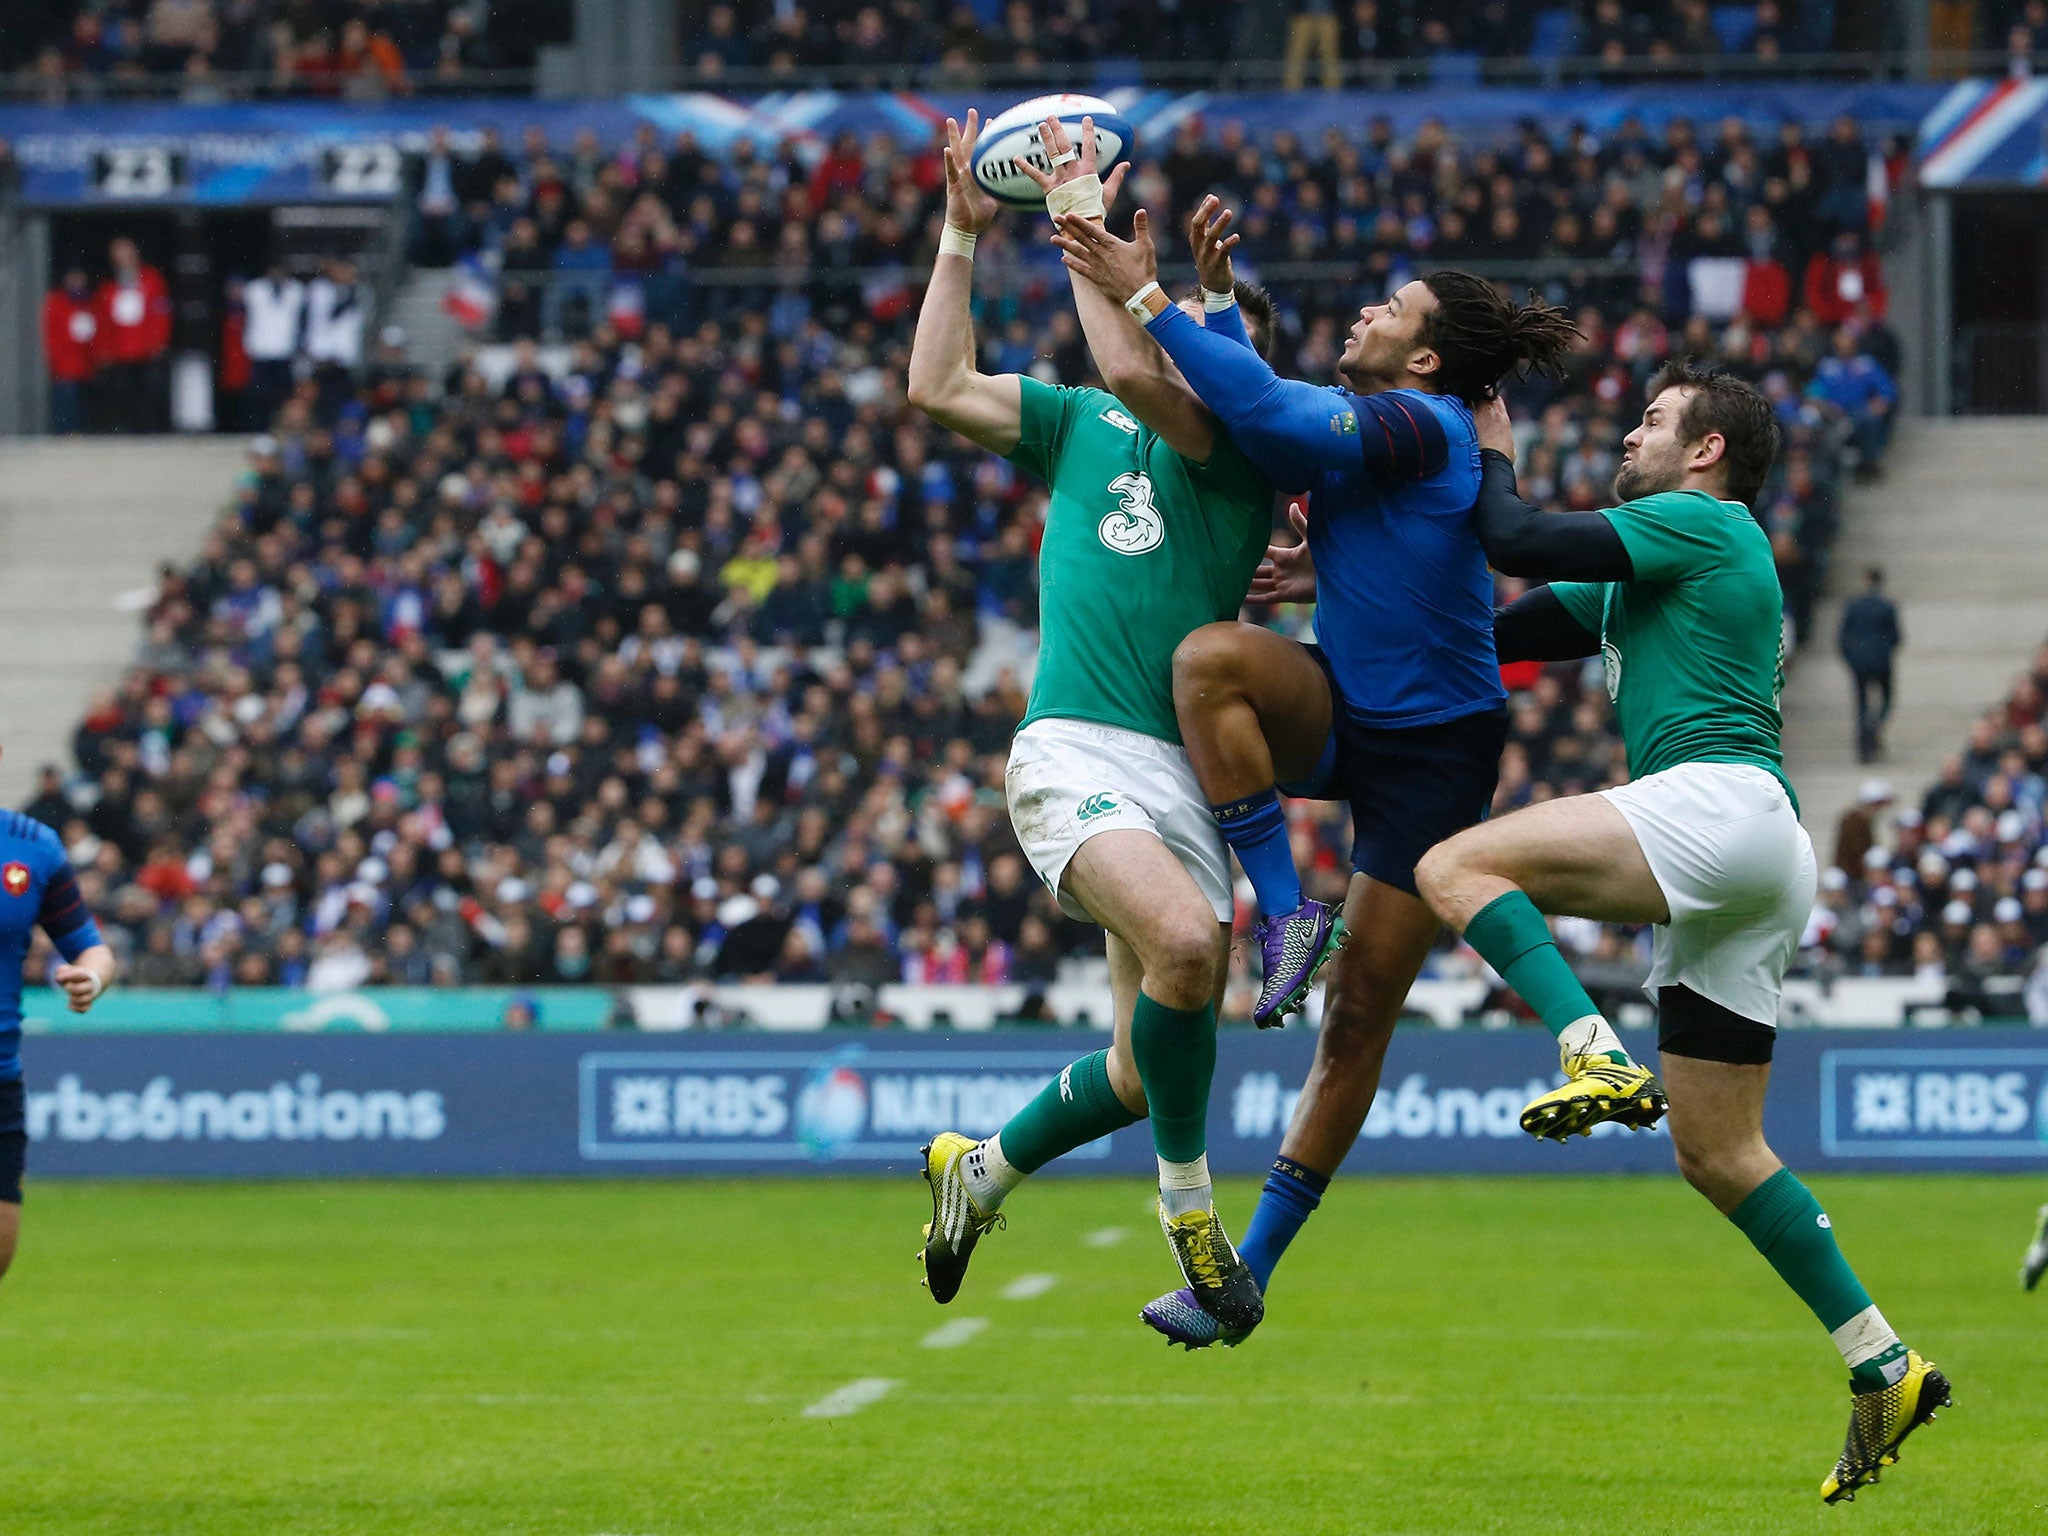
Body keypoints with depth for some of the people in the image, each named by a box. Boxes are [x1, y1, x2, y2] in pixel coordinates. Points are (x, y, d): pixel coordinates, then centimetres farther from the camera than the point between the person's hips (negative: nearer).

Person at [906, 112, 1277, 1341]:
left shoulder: (1245, 451, 4)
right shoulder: (1085, 425, 16)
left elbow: (1136, 371, -13)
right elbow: (938, 387, 11)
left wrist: (1088, 221, -7)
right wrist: (965, 233, 10)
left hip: (1187, 770, 1)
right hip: (1077, 749, -1)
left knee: (1150, 1073, 3)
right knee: (1184, 942, -30)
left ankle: (986, 1171, 32)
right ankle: (1190, 1197, -11)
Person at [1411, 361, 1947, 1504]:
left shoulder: (1707, 522, 3)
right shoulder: (1638, 577, 31)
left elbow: (1519, 543, -4)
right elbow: (1501, 634, 32)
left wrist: (1493, 457, 15)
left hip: (1723, 802, -10)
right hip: (1748, 889, 10)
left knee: (1457, 869, -18)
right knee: (1717, 1151, 8)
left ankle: (1597, 1056, -35)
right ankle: (1886, 1368, 5)